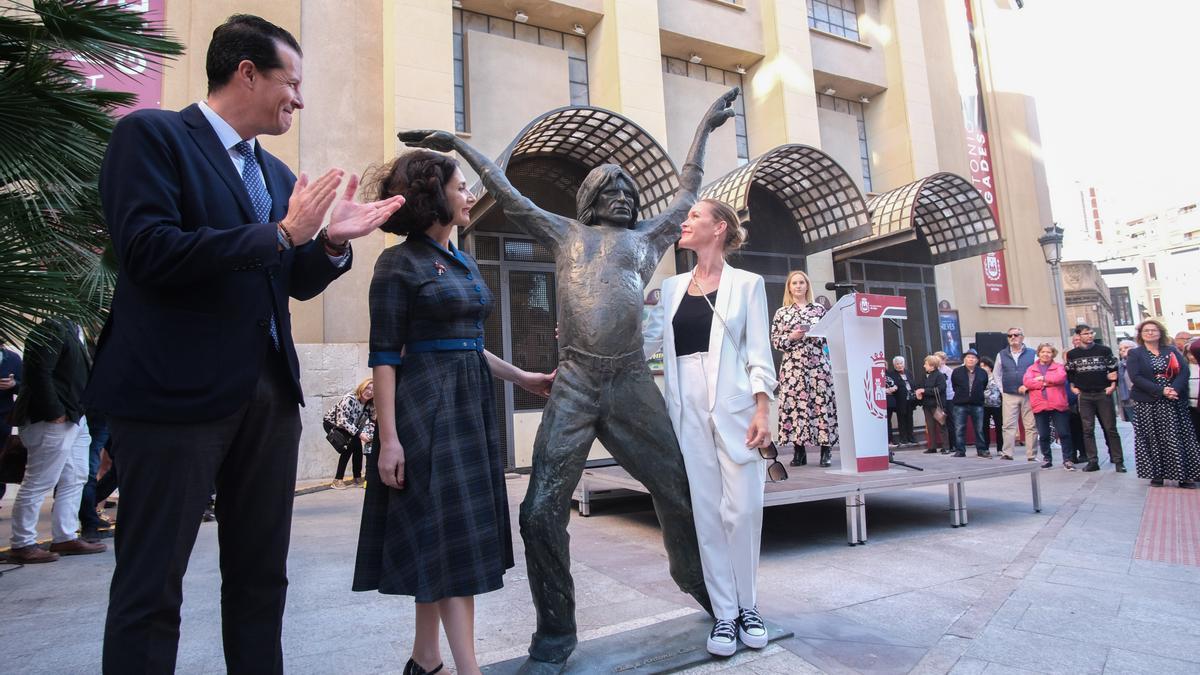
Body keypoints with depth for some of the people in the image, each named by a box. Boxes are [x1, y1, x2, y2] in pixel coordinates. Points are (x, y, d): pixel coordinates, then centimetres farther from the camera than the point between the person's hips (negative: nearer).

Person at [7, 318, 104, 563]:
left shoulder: (72, 330, 16)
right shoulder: (53, 329, -13)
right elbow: (39, 373, -21)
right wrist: (54, 412, -20)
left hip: (72, 418, 10)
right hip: (52, 421, -10)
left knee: (75, 479, 13)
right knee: (38, 483, -3)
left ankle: (65, 538, 19)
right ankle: (22, 545, 6)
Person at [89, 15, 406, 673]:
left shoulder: (276, 172, 17)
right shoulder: (151, 134, -3)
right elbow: (148, 253, -17)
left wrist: (333, 241, 0)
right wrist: (281, 233, -15)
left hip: (271, 391, 7)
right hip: (177, 390, -7)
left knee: (261, 577, 14)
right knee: (152, 587, 3)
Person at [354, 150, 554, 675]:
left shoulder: (465, 263, 15)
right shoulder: (400, 263, -8)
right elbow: (384, 355, -12)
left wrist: (522, 377, 21)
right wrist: (388, 438, -17)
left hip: (472, 401, 8)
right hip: (427, 404, -8)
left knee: (461, 529, 10)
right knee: (449, 530, -6)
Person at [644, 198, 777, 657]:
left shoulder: (746, 283, 5)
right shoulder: (673, 287, 14)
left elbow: (759, 353, 0)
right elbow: (646, 339, 9)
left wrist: (762, 412, -9)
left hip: (733, 406, -3)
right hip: (687, 408, 3)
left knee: (743, 509, -1)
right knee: (706, 512, 4)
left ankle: (747, 608, 19)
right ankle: (724, 614, 15)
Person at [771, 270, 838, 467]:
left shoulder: (819, 309, 11)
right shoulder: (781, 312, 10)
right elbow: (774, 341, 5)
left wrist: (818, 334, -10)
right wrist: (791, 337, -11)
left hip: (818, 363, 0)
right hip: (793, 365, 0)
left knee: (822, 401, -4)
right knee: (794, 403, -5)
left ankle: (826, 451, 3)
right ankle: (799, 451, 3)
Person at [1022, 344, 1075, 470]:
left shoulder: (1058, 366, 9)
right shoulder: (1031, 368, 12)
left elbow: (1061, 377, -12)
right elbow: (1026, 382, -6)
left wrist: (1043, 378, -7)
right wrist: (1047, 383, -12)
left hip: (1057, 405, -1)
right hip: (1039, 406, 1)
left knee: (1064, 433, -1)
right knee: (1043, 435, 7)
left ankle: (1067, 459, 6)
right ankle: (1047, 458, 19)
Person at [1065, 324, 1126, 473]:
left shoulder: (1104, 350, 3)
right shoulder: (1072, 354, 6)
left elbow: (1114, 369, 6)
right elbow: (1070, 372, 17)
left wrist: (1113, 385, -3)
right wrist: (1073, 387, 9)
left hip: (1103, 393, -1)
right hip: (1084, 396, 1)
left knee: (1110, 428, 0)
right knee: (1088, 429, 1)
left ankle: (1118, 461, 5)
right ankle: (1092, 461, 5)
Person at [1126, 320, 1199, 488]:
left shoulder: (1172, 351, 12)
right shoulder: (1135, 354, 3)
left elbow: (1184, 371, -1)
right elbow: (1136, 377, -9)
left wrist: (1175, 389, -18)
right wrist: (1161, 391, -18)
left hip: (1175, 402, 2)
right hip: (1147, 404, -2)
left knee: (1177, 439, 2)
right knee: (1153, 439, -1)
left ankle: (1184, 475, 7)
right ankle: (1156, 474, 5)